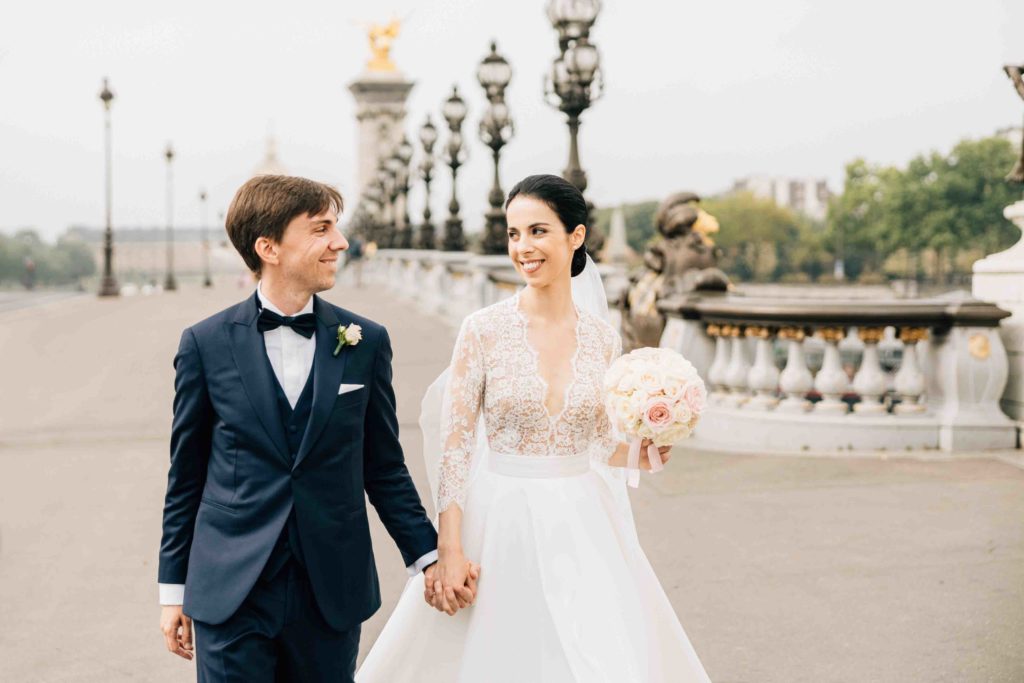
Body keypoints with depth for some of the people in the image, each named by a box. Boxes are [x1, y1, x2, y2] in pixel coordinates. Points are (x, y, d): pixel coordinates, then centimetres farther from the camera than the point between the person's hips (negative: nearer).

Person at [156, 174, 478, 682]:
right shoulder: (205, 344, 0)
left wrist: (427, 556, 2)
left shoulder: (366, 342, 4)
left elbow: (385, 468, 9)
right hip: (230, 597, -1)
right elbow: (185, 476, 5)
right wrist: (173, 588, 6)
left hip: (332, 595, 2)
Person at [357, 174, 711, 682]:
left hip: (579, 528, 3)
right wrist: (448, 549, -13)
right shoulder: (484, 329, -6)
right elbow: (454, 443, -7)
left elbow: (601, 448, 12)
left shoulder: (603, 339, 4)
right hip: (499, 524, -2)